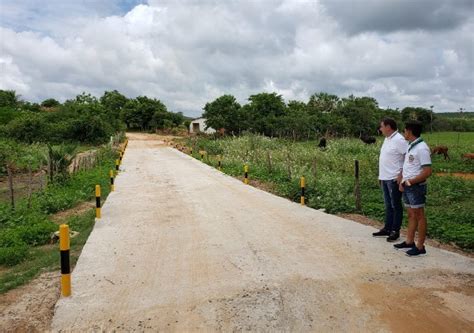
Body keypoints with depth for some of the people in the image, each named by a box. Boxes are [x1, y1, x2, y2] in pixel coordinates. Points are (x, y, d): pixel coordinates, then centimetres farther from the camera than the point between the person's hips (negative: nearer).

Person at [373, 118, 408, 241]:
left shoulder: (399, 139, -15)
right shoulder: (387, 139, 13)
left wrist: (401, 174, -22)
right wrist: (381, 176, 18)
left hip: (394, 179, -9)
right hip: (385, 178, 9)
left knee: (396, 206, 2)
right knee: (388, 205, 16)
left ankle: (395, 231, 11)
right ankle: (387, 228, 25)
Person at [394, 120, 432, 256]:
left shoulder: (421, 148, -17)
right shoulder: (411, 146, 10)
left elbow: (427, 172, -21)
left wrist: (410, 182, -16)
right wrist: (402, 181, 6)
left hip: (416, 187, -9)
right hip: (407, 186, 9)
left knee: (419, 216, 0)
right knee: (411, 215, 15)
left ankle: (420, 246, 9)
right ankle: (409, 241, 25)